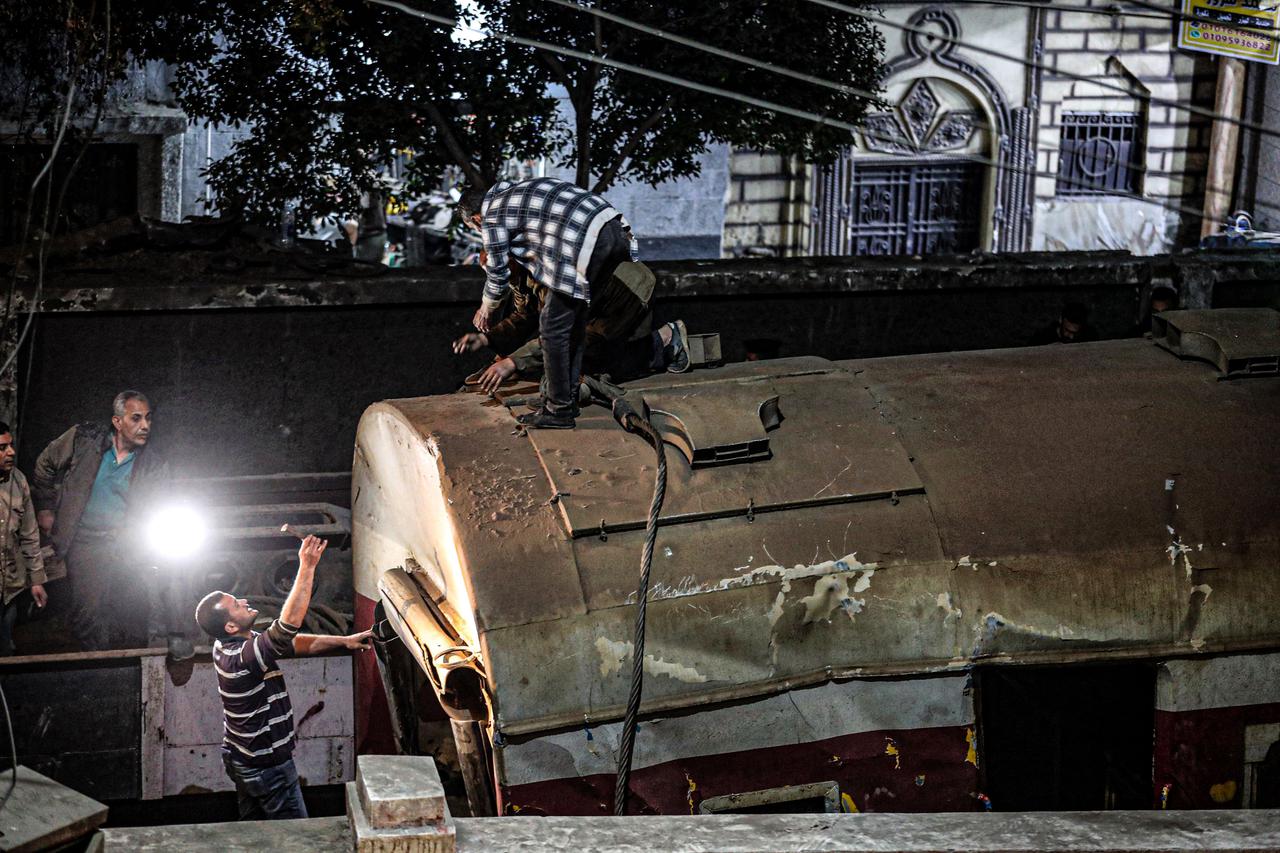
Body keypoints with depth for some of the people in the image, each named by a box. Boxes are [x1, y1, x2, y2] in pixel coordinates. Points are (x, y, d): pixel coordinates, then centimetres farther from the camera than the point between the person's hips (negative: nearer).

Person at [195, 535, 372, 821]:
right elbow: (288, 626, -40)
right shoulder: (242, 658, -31)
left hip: (242, 759, 9)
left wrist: (344, 641, 1)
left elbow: (293, 644, 4)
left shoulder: (229, 646, -1)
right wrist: (307, 568, -40)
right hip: (266, 765, -9)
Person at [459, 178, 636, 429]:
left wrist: (486, 310, 33)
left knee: (553, 327, 3)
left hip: (587, 243, -9)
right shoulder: (516, 192, 31)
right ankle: (570, 397, 29)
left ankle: (559, 410, 8)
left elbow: (498, 275, 15)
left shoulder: (492, 216, 8)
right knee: (575, 318, 21)